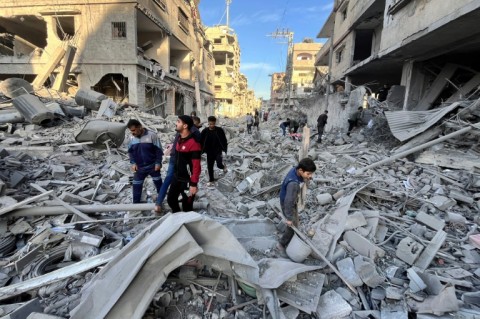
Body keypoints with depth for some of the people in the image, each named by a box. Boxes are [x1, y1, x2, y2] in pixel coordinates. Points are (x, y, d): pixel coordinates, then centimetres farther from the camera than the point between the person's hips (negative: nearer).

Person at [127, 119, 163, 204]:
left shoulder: (151, 135, -15)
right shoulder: (132, 138, -2)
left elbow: (159, 150, -10)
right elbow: (130, 152, 10)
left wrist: (158, 162, -12)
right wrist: (133, 163, -3)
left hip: (153, 165, -3)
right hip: (139, 167, 3)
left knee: (158, 183, 13)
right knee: (136, 185, 6)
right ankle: (136, 203, 22)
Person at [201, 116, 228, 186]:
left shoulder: (220, 130, -9)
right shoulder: (205, 131, -6)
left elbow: (224, 140, -1)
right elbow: (201, 142, -1)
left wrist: (225, 148, -6)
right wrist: (201, 151, -3)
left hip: (218, 151, -2)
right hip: (209, 152, 2)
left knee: (219, 164, -18)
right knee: (209, 167, 10)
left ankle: (223, 166, 21)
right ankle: (211, 180, 29)